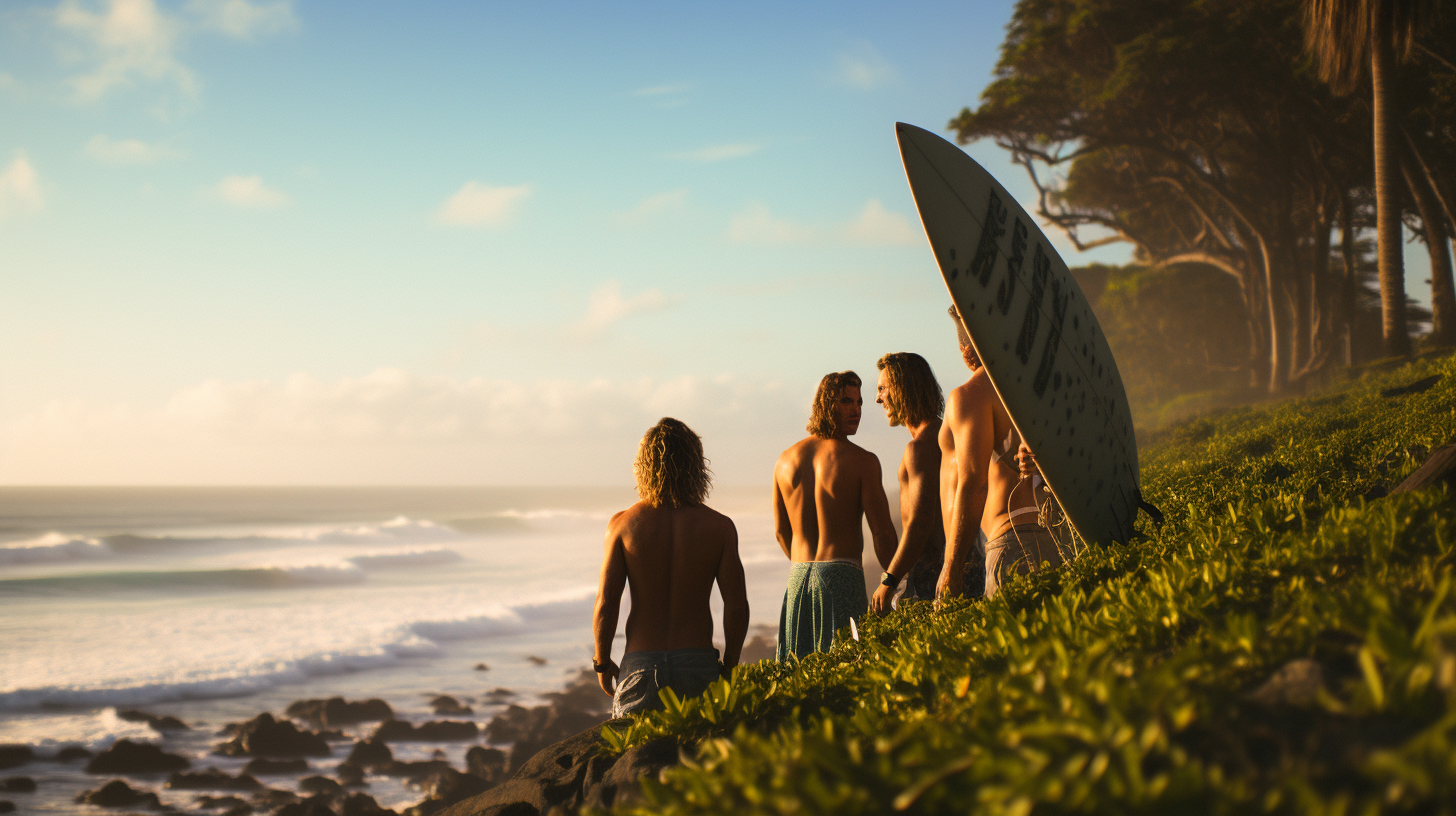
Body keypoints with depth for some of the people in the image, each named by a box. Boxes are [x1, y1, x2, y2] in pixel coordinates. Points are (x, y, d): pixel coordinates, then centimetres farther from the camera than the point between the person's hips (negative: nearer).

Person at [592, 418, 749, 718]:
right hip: (698, 665, 0)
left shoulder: (624, 524, -4)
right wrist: (729, 666, 9)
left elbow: (605, 604, -5)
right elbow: (737, 607, -5)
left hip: (641, 665, 0)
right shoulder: (719, 527, -3)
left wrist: (602, 663, 9)